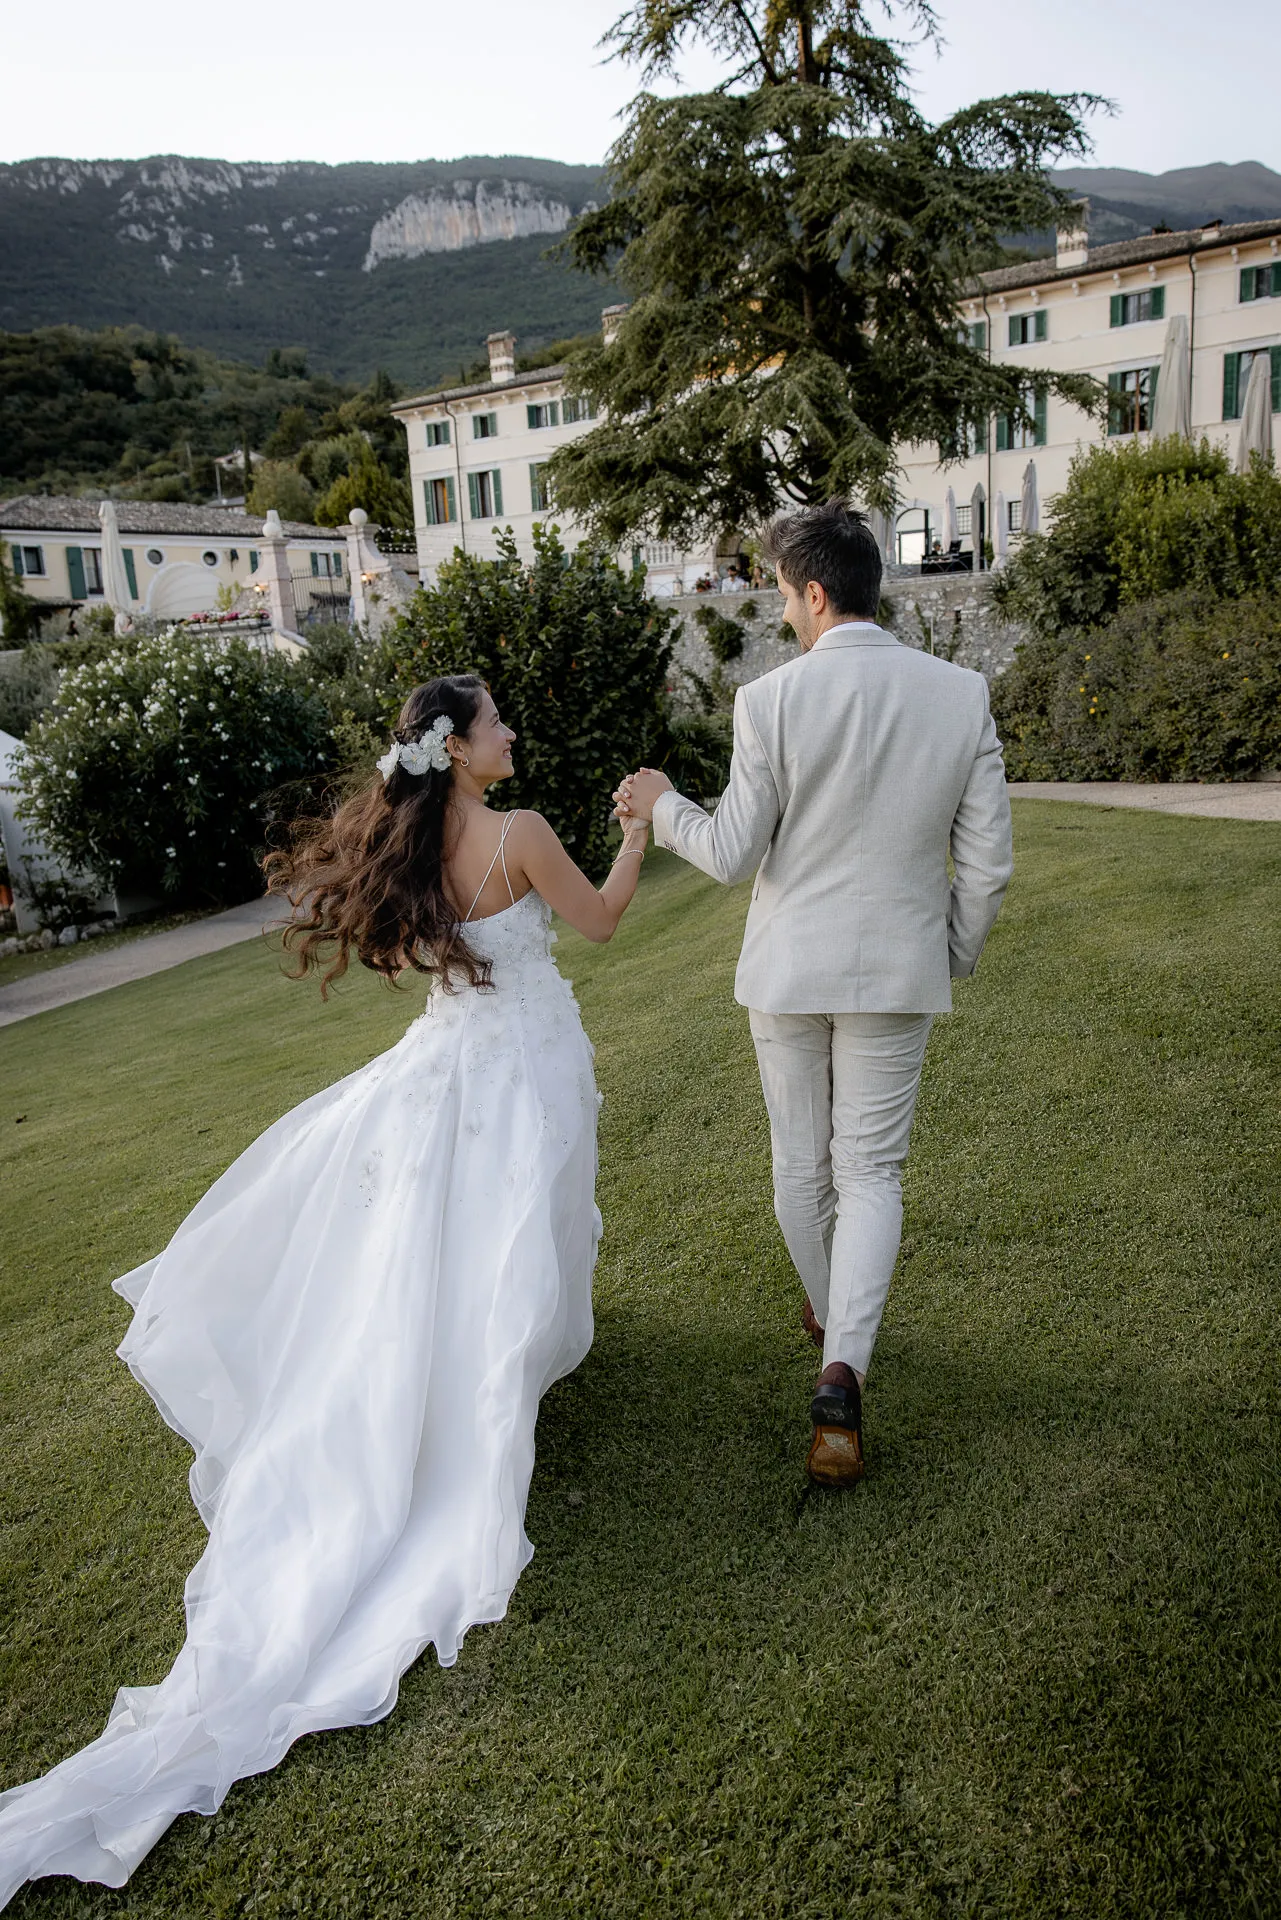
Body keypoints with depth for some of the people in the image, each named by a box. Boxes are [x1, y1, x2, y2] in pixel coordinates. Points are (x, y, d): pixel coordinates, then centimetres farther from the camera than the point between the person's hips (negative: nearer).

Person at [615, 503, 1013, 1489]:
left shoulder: (772, 700, -14)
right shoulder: (962, 694, -6)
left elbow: (735, 854, -9)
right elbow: (987, 861, -3)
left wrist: (663, 806, 10)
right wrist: (957, 954, 14)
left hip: (789, 967, -1)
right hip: (897, 969, 1)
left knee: (802, 1160, 19)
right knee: (872, 1168, 10)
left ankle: (826, 1313, 42)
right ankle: (843, 1370, -4)